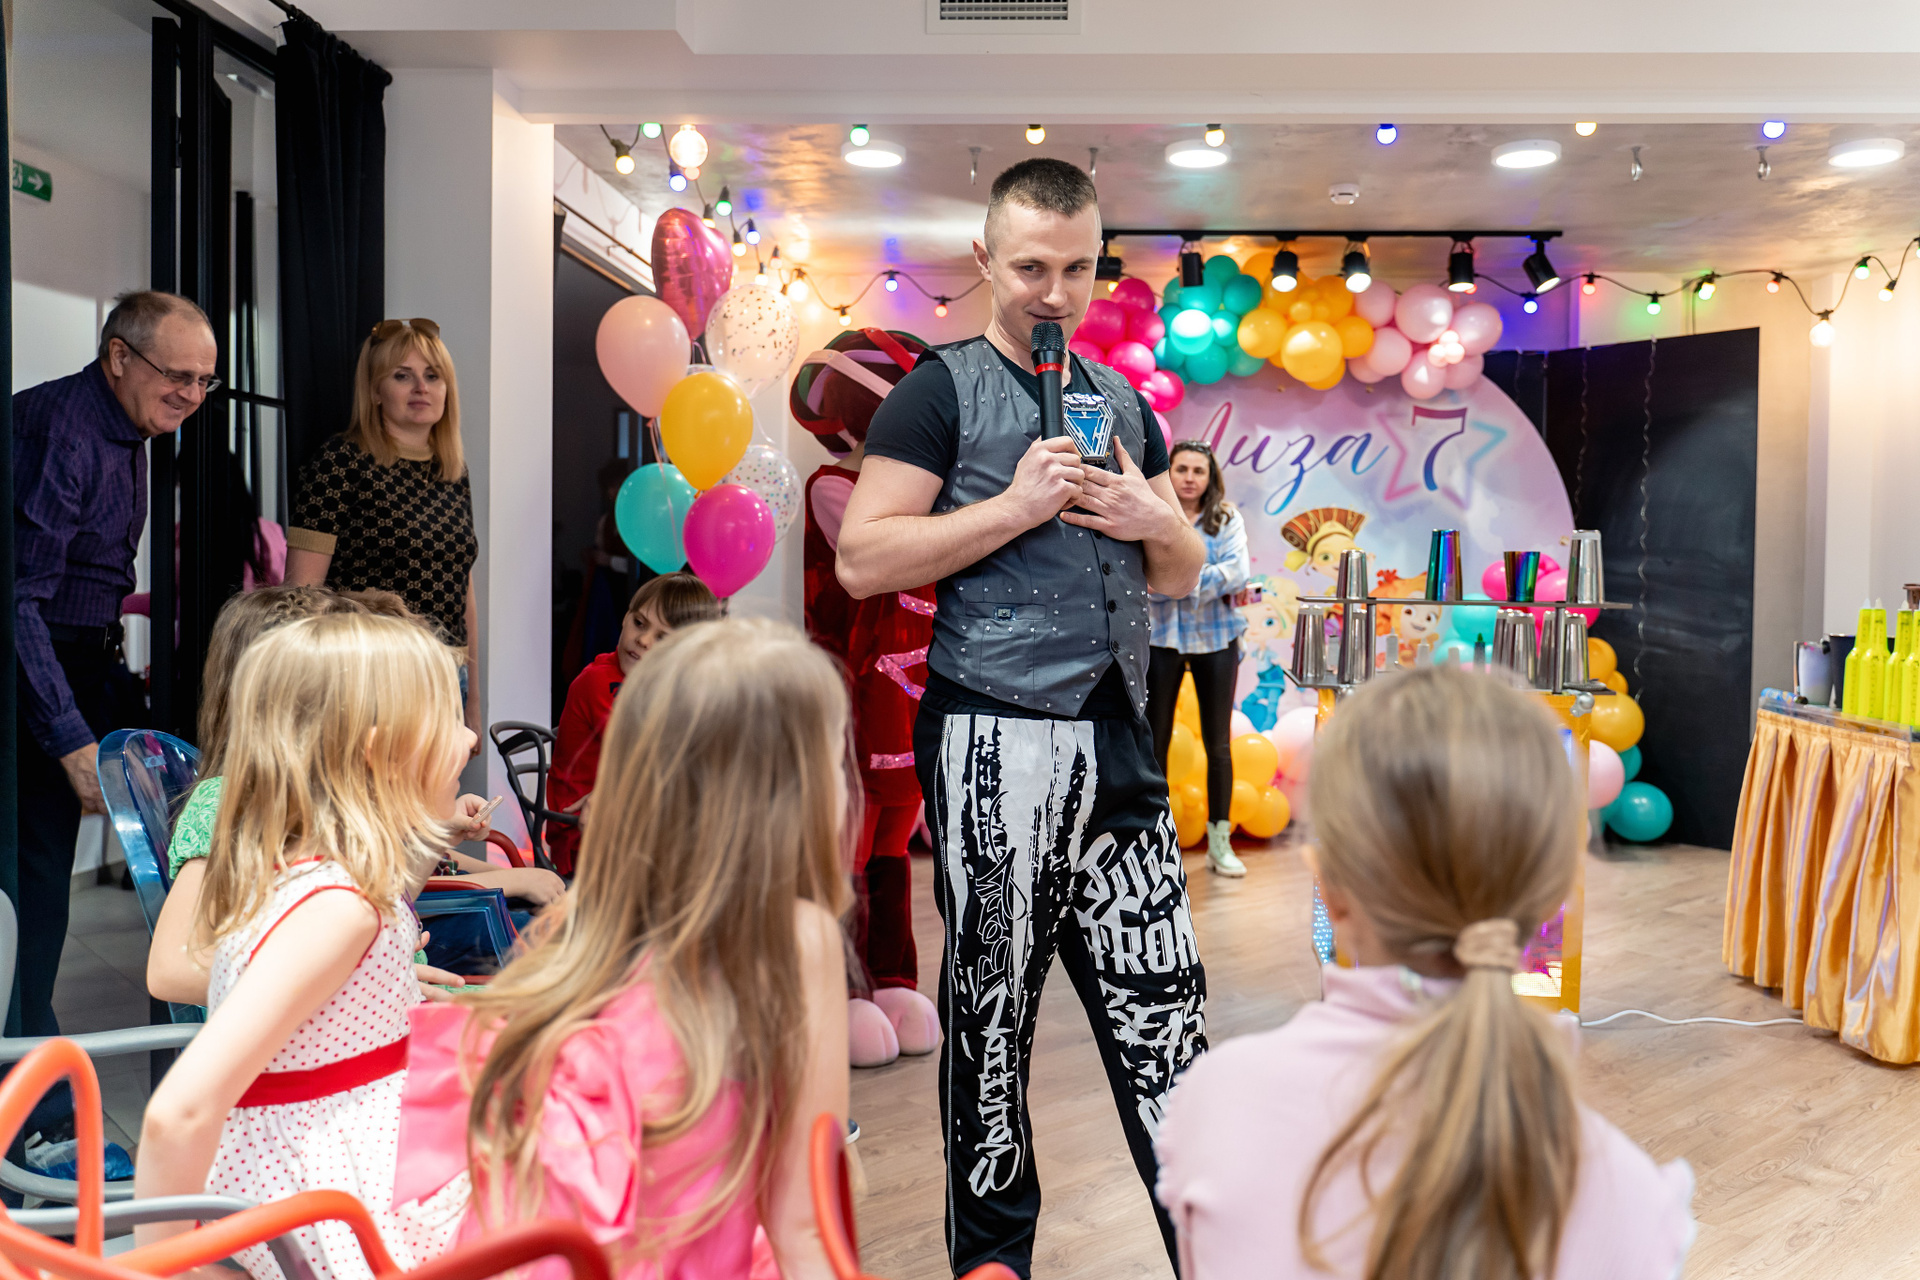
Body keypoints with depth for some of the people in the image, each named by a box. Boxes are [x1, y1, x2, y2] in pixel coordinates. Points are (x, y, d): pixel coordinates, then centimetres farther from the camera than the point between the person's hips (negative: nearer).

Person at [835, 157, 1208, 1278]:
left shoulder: (1124, 401, 19)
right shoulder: (942, 390, 2)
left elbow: (1183, 574, 24)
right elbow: (863, 560, -9)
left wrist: (1153, 521, 2)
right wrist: (1017, 505, -14)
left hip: (1121, 739, 5)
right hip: (998, 741, -5)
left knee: (1162, 1003, 6)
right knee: (992, 1013, 5)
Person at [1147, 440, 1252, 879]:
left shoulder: (1228, 519, 5)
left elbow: (1238, 572, -8)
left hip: (1215, 638, 2)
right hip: (1160, 636, -1)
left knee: (1218, 742, 6)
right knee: (1155, 739, 3)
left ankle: (1220, 842, 15)